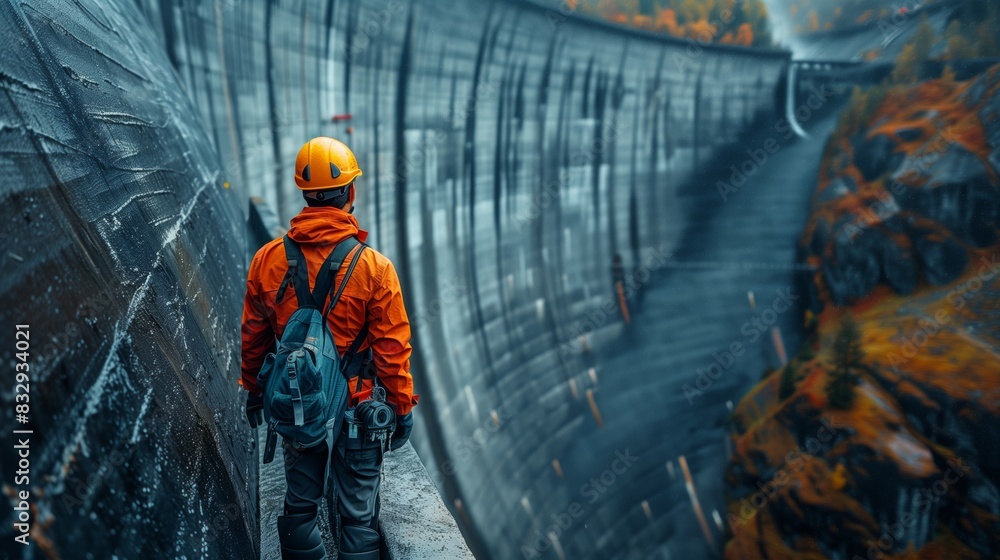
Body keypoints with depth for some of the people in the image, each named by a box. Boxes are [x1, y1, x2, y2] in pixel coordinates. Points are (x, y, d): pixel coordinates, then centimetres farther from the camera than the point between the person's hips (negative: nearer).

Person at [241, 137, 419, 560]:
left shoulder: (267, 260, -8)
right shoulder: (373, 267, -18)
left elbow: (253, 335, 3)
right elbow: (392, 348, -14)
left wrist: (253, 390, 18)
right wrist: (402, 408, -1)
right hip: (355, 409, -3)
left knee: (299, 503, 21)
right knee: (357, 513, 12)